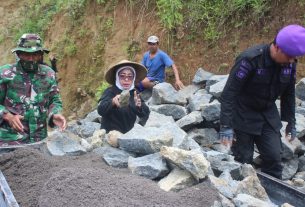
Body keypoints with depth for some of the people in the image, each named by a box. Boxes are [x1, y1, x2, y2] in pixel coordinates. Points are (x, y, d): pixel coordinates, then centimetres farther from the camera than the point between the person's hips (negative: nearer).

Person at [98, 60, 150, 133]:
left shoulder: (134, 94, 5)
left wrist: (139, 107, -25)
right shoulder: (110, 92, -7)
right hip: (111, 133, -4)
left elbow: (145, 114, -5)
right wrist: (112, 102, -40)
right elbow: (101, 110, -22)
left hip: (129, 134, 4)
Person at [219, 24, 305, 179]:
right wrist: (226, 126, -27)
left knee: (274, 157, 3)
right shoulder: (250, 60, -26)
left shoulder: (290, 64, -7)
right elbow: (228, 94, -25)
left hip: (268, 115, 5)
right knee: (243, 160, 1)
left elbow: (288, 94, 8)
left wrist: (291, 123, 11)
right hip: (244, 116, -5)